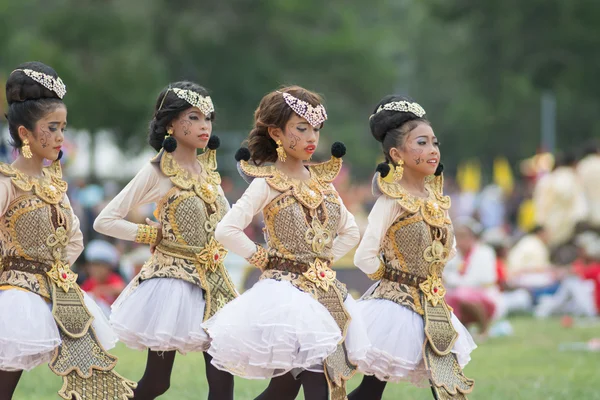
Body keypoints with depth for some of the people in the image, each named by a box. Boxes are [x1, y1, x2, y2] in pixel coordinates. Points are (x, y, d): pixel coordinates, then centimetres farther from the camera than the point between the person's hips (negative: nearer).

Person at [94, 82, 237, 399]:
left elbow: (225, 216, 26)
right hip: (171, 275, -6)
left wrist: (218, 248, 9)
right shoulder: (157, 172, -9)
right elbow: (104, 221, -10)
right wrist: (153, 234, -7)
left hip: (213, 281, 6)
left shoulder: (208, 170, 9)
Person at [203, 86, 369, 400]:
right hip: (287, 291, -6)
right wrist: (263, 259, -8)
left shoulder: (321, 181, 12)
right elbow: (226, 231, -18)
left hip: (325, 292, 6)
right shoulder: (267, 184, -7)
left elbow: (350, 231, 24)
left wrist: (323, 260, 10)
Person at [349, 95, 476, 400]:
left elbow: (448, 249, 22)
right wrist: (394, 276, -5)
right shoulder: (393, 201, -15)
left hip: (432, 306, 7)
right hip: (395, 304, -7)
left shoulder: (436, 199, 6)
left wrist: (428, 278, 12)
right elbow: (365, 257, -19)